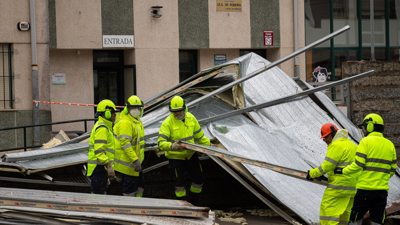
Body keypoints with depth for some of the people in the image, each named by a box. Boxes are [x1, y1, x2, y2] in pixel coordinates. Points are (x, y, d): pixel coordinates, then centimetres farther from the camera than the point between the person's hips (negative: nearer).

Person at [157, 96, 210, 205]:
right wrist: (172, 146, -46)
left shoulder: (191, 118, -2)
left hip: (190, 154, 5)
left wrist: (208, 144, 16)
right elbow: (161, 142, -27)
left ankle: (194, 205, 27)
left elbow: (199, 135, 13)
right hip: (175, 156, -5)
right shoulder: (167, 123, -19)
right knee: (179, 184, 0)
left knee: (199, 179, 9)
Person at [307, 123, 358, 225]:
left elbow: (327, 166, -15)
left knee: (328, 210, -8)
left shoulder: (336, 145, -11)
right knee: (344, 213, 12)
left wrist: (312, 173, -4)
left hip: (339, 185, -9)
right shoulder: (352, 145, 18)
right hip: (353, 187, 9)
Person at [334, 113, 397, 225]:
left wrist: (343, 171, 2)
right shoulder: (390, 145, 12)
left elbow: (358, 165, -12)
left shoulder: (366, 141, -5)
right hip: (383, 190, 5)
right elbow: (392, 170, 15)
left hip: (365, 188, -5)